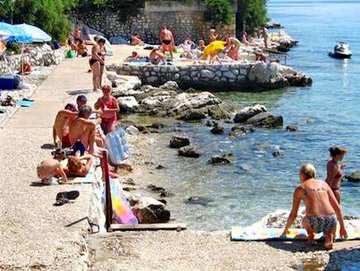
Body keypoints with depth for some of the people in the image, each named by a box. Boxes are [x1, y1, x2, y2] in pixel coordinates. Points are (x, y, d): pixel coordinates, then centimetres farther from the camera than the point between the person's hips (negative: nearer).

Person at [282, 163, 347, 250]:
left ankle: (310, 234, 8)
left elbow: (293, 214, 16)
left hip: (314, 223, -2)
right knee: (330, 232, 39)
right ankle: (329, 237, 6)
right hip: (330, 221, 2)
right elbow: (337, 208, 17)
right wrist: (342, 227, 26)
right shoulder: (323, 184, 18)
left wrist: (286, 229, 33)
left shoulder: (300, 189, 12)